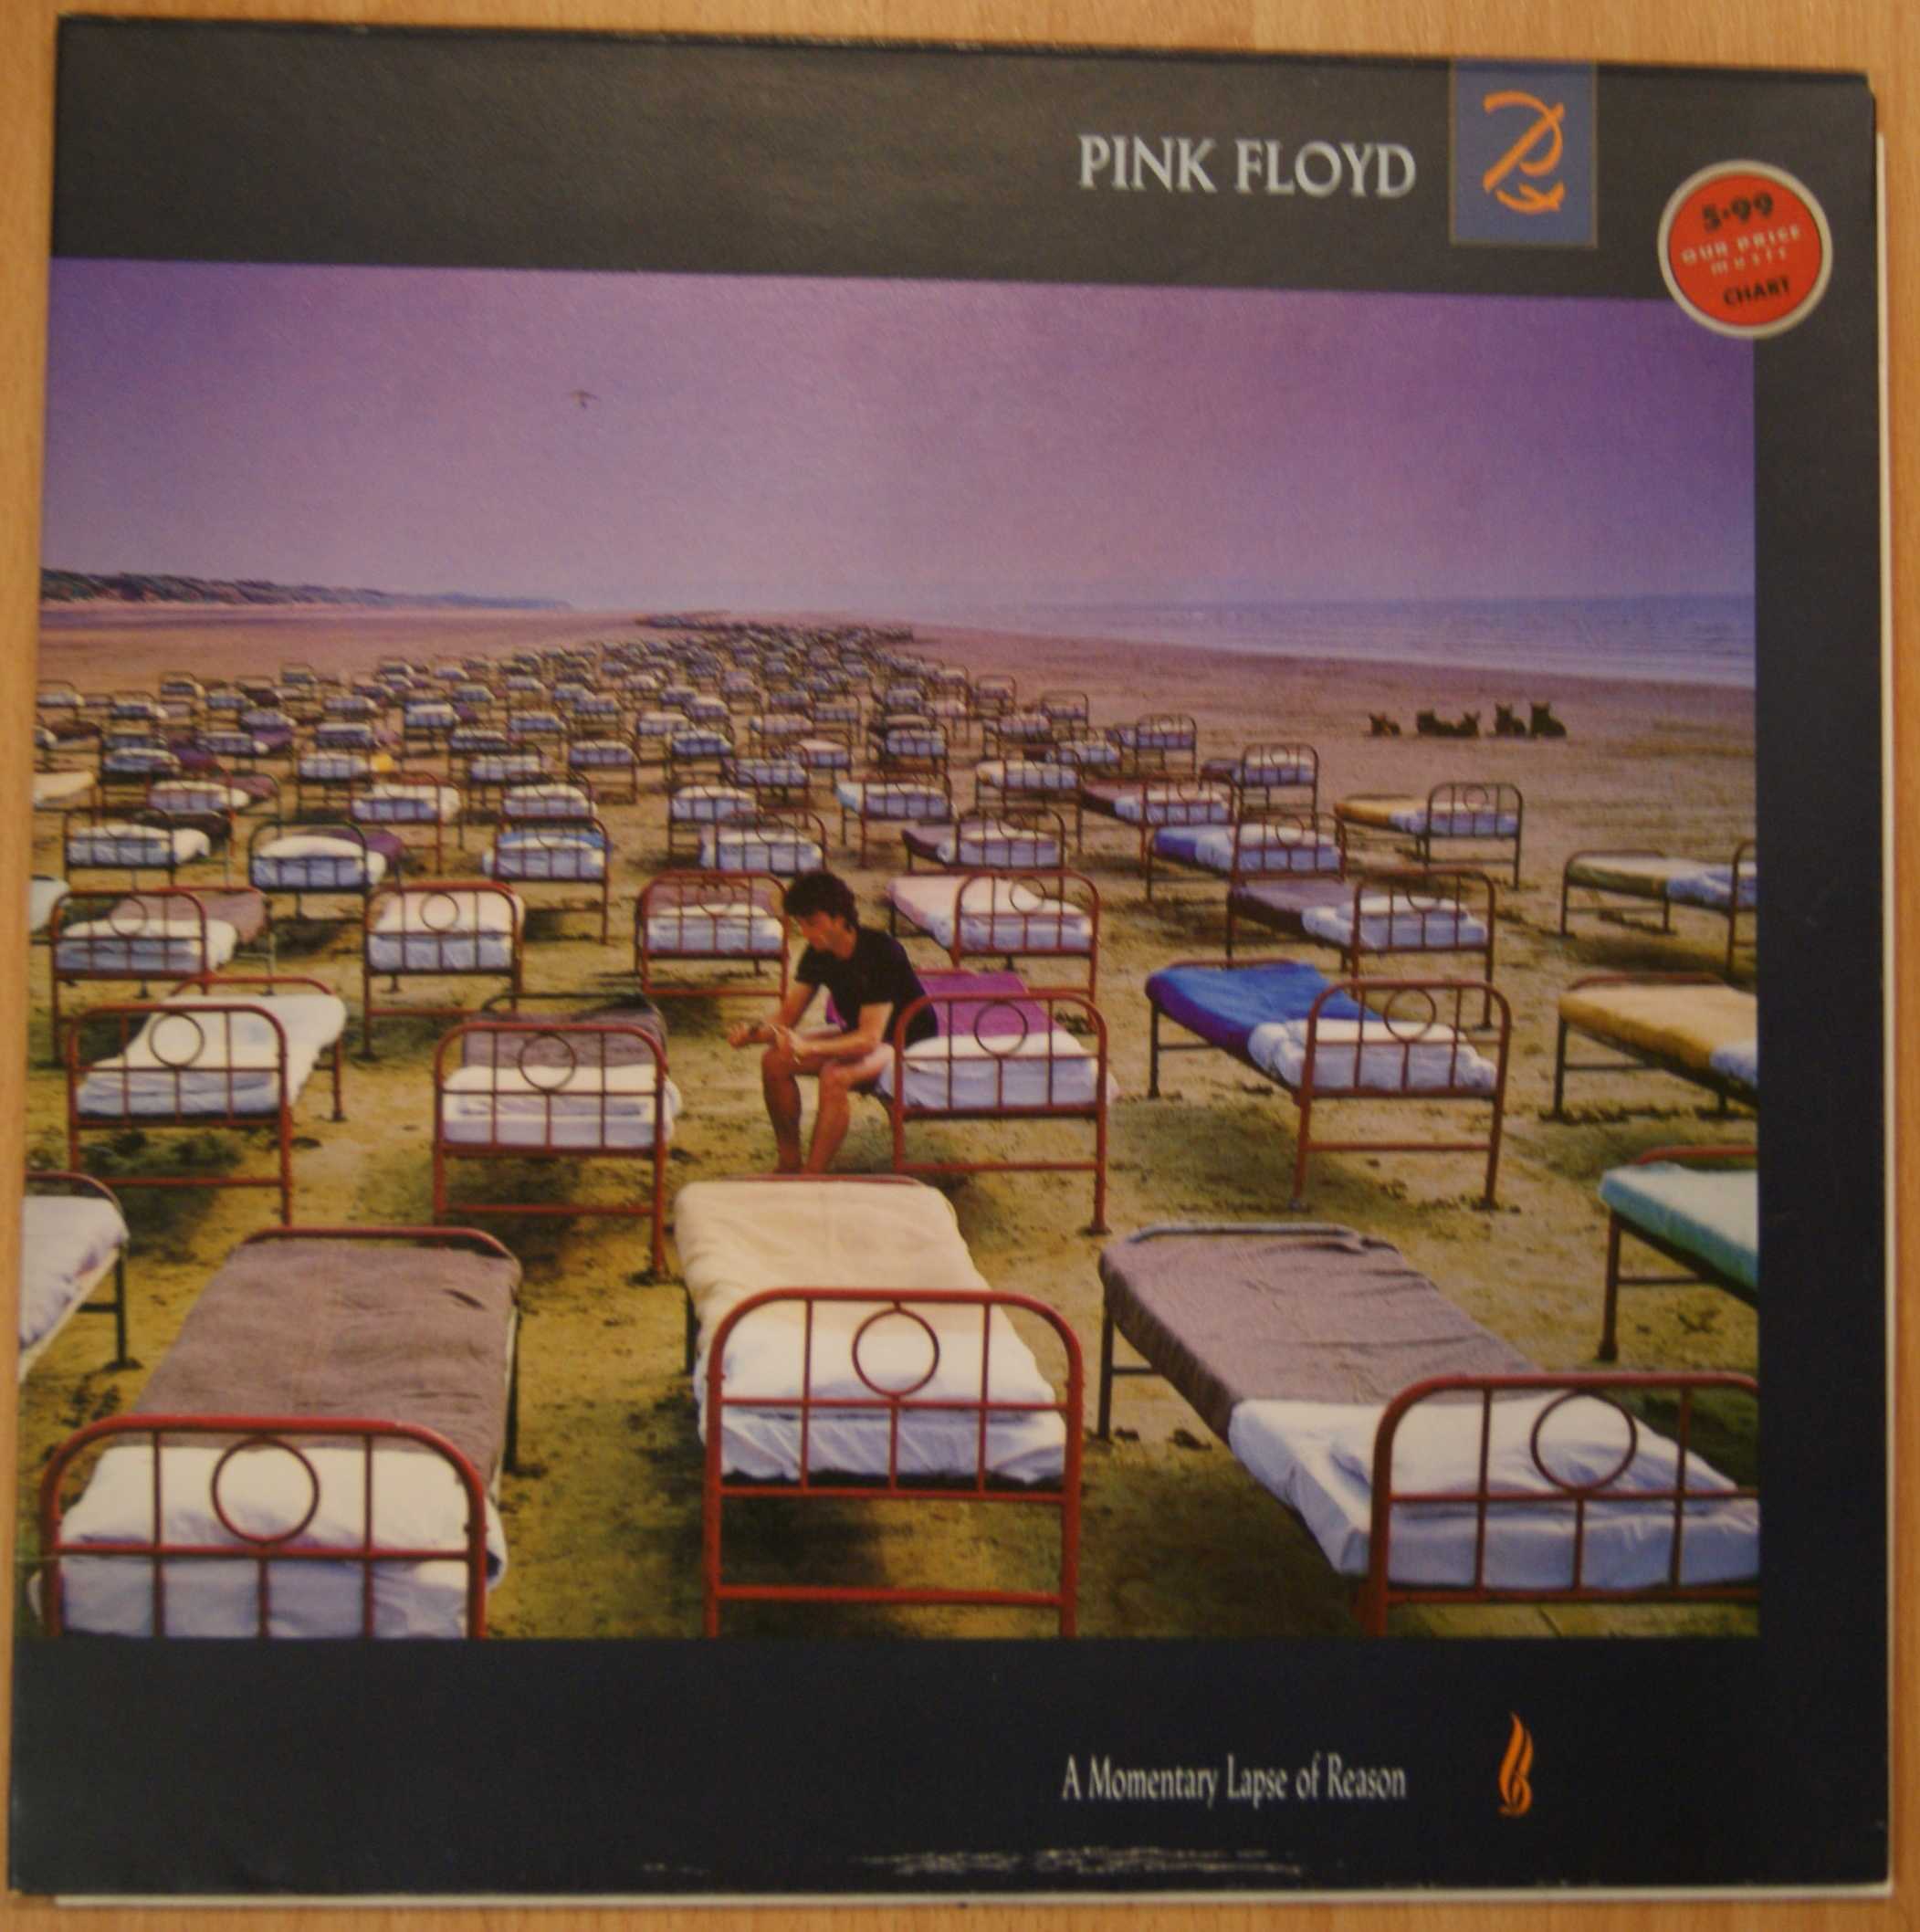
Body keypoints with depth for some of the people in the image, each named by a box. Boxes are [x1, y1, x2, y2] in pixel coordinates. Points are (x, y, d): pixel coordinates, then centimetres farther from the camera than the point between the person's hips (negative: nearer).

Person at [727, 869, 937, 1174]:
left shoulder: (881, 952, -28)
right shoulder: (819, 954, -5)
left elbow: (870, 1039, -33)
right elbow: (787, 1017, -1)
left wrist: (808, 1048, -46)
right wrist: (754, 1031, -24)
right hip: (859, 1033, 8)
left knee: (835, 1077, -36)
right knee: (774, 1061, -13)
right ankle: (789, 1166, -2)